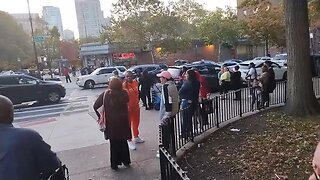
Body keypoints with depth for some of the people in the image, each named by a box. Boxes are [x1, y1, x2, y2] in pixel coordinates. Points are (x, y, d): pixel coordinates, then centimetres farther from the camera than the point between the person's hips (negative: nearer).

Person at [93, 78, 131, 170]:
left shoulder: (105, 95, -11)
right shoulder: (124, 93, -9)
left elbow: (95, 106, -11)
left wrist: (99, 116, 1)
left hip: (111, 123, -1)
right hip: (123, 122, 1)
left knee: (113, 144, 13)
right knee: (123, 142, 18)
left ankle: (114, 164, 23)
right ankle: (126, 161, 30)